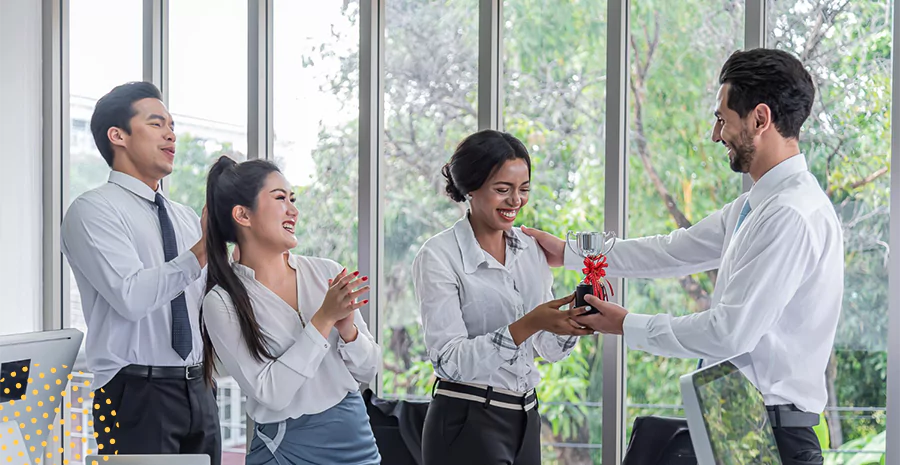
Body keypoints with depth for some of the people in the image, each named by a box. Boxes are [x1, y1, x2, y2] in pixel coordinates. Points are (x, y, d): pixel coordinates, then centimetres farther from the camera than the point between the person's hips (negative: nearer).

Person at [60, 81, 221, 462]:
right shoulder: (93, 210, -6)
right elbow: (131, 297, -20)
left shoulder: (186, 218, 15)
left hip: (199, 391, 7)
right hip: (138, 395, -6)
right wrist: (200, 253, -19)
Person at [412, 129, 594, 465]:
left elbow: (549, 349, 9)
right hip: (467, 424, -5)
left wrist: (572, 320, -11)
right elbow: (448, 360, -18)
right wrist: (527, 325, -27)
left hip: (525, 420, 6)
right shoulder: (438, 257, -10)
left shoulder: (530, 248, 7)